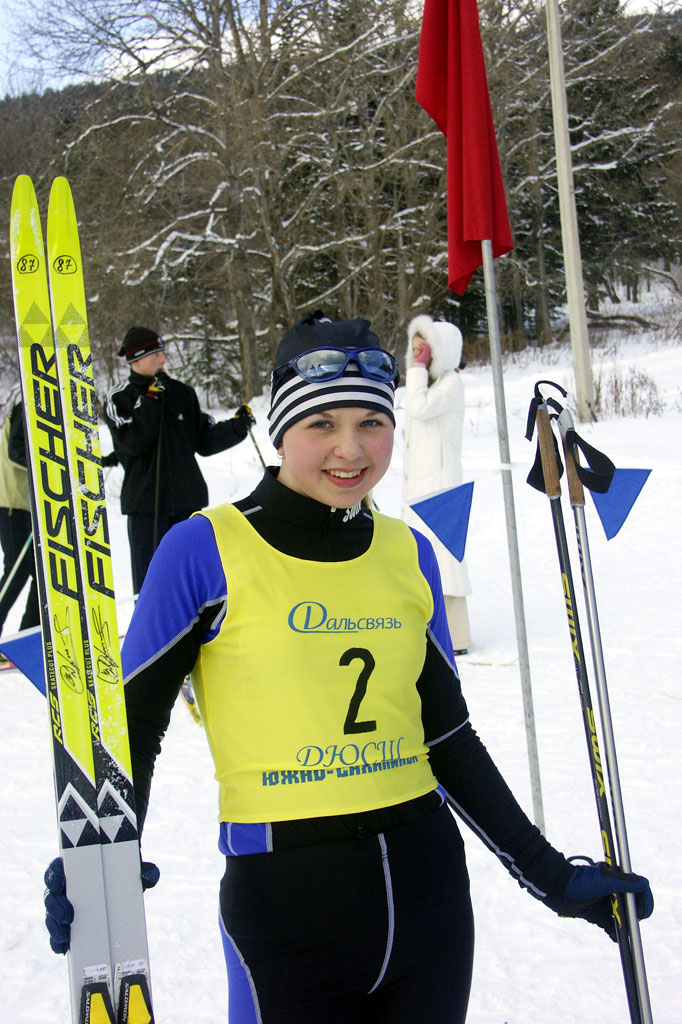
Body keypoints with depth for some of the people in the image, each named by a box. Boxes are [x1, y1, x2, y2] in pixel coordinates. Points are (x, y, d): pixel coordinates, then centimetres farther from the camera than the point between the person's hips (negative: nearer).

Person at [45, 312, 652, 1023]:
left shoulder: (407, 553, 5)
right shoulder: (207, 550, -9)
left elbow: (446, 733, 11)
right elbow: (132, 718, -4)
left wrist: (550, 875, 12)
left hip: (427, 885, 5)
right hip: (283, 904, -4)